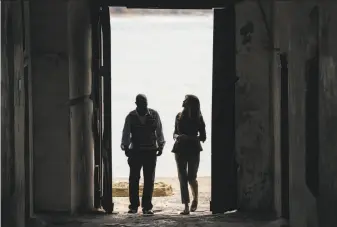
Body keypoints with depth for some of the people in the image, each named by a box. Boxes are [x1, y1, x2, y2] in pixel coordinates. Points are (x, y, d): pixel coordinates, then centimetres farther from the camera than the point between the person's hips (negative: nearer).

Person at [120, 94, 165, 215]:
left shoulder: (154, 115, 4)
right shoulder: (131, 117, 3)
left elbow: (159, 131, 6)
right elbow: (126, 133, 5)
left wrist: (160, 146, 0)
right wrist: (125, 147, -4)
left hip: (150, 151, 0)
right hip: (135, 151, 0)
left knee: (149, 180, 1)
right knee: (134, 179, -1)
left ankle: (147, 206, 6)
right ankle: (133, 206, 5)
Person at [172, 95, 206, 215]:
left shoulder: (198, 118, -2)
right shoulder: (179, 116, 9)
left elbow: (203, 137, -4)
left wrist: (188, 137, -18)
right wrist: (177, 136, -8)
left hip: (193, 150, -3)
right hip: (180, 150, 3)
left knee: (191, 178, -6)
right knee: (182, 178, -3)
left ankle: (195, 199, 25)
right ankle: (186, 207, -2)